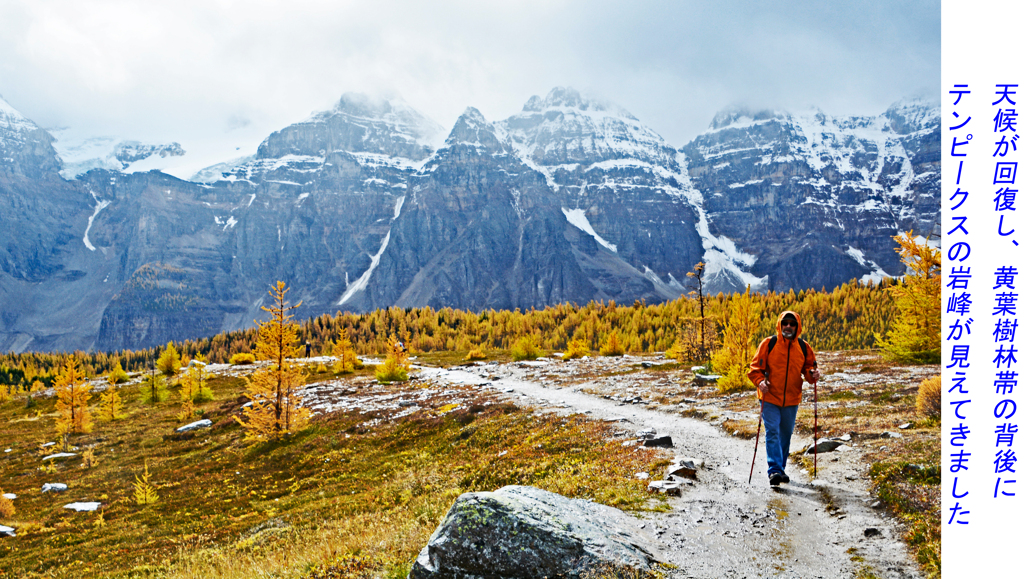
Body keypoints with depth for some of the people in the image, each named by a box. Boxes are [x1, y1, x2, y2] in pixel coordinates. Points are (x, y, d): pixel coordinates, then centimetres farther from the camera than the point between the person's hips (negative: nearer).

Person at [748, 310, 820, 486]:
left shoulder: (803, 347, 4)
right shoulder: (768, 344, -5)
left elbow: (809, 367, 12)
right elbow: (755, 367, -3)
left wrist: (813, 374, -11)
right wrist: (760, 381, -21)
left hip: (791, 400, 4)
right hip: (770, 398, -3)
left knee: (786, 435, 13)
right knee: (772, 432, -13)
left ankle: (781, 469, 28)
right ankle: (774, 470, -14)